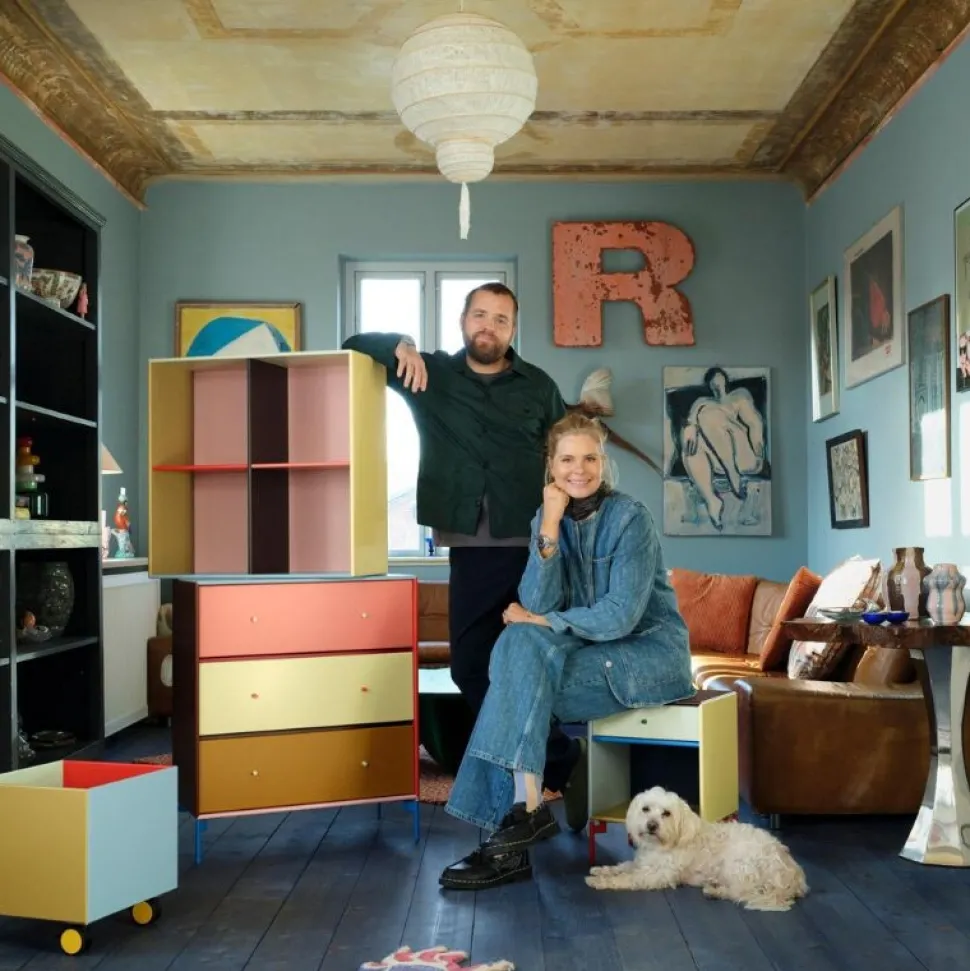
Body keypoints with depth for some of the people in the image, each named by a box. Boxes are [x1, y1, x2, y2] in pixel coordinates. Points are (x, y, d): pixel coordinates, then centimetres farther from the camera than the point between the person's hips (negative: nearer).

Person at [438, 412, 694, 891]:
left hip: (651, 654, -5)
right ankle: (523, 810, -24)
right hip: (595, 654, 6)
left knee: (525, 651, -25)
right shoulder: (547, 518, 3)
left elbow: (620, 617, -20)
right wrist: (550, 525, -18)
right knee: (518, 644, -23)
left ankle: (525, 810, -21)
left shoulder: (630, 517, -13)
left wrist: (541, 622, -13)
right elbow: (537, 605, -10)